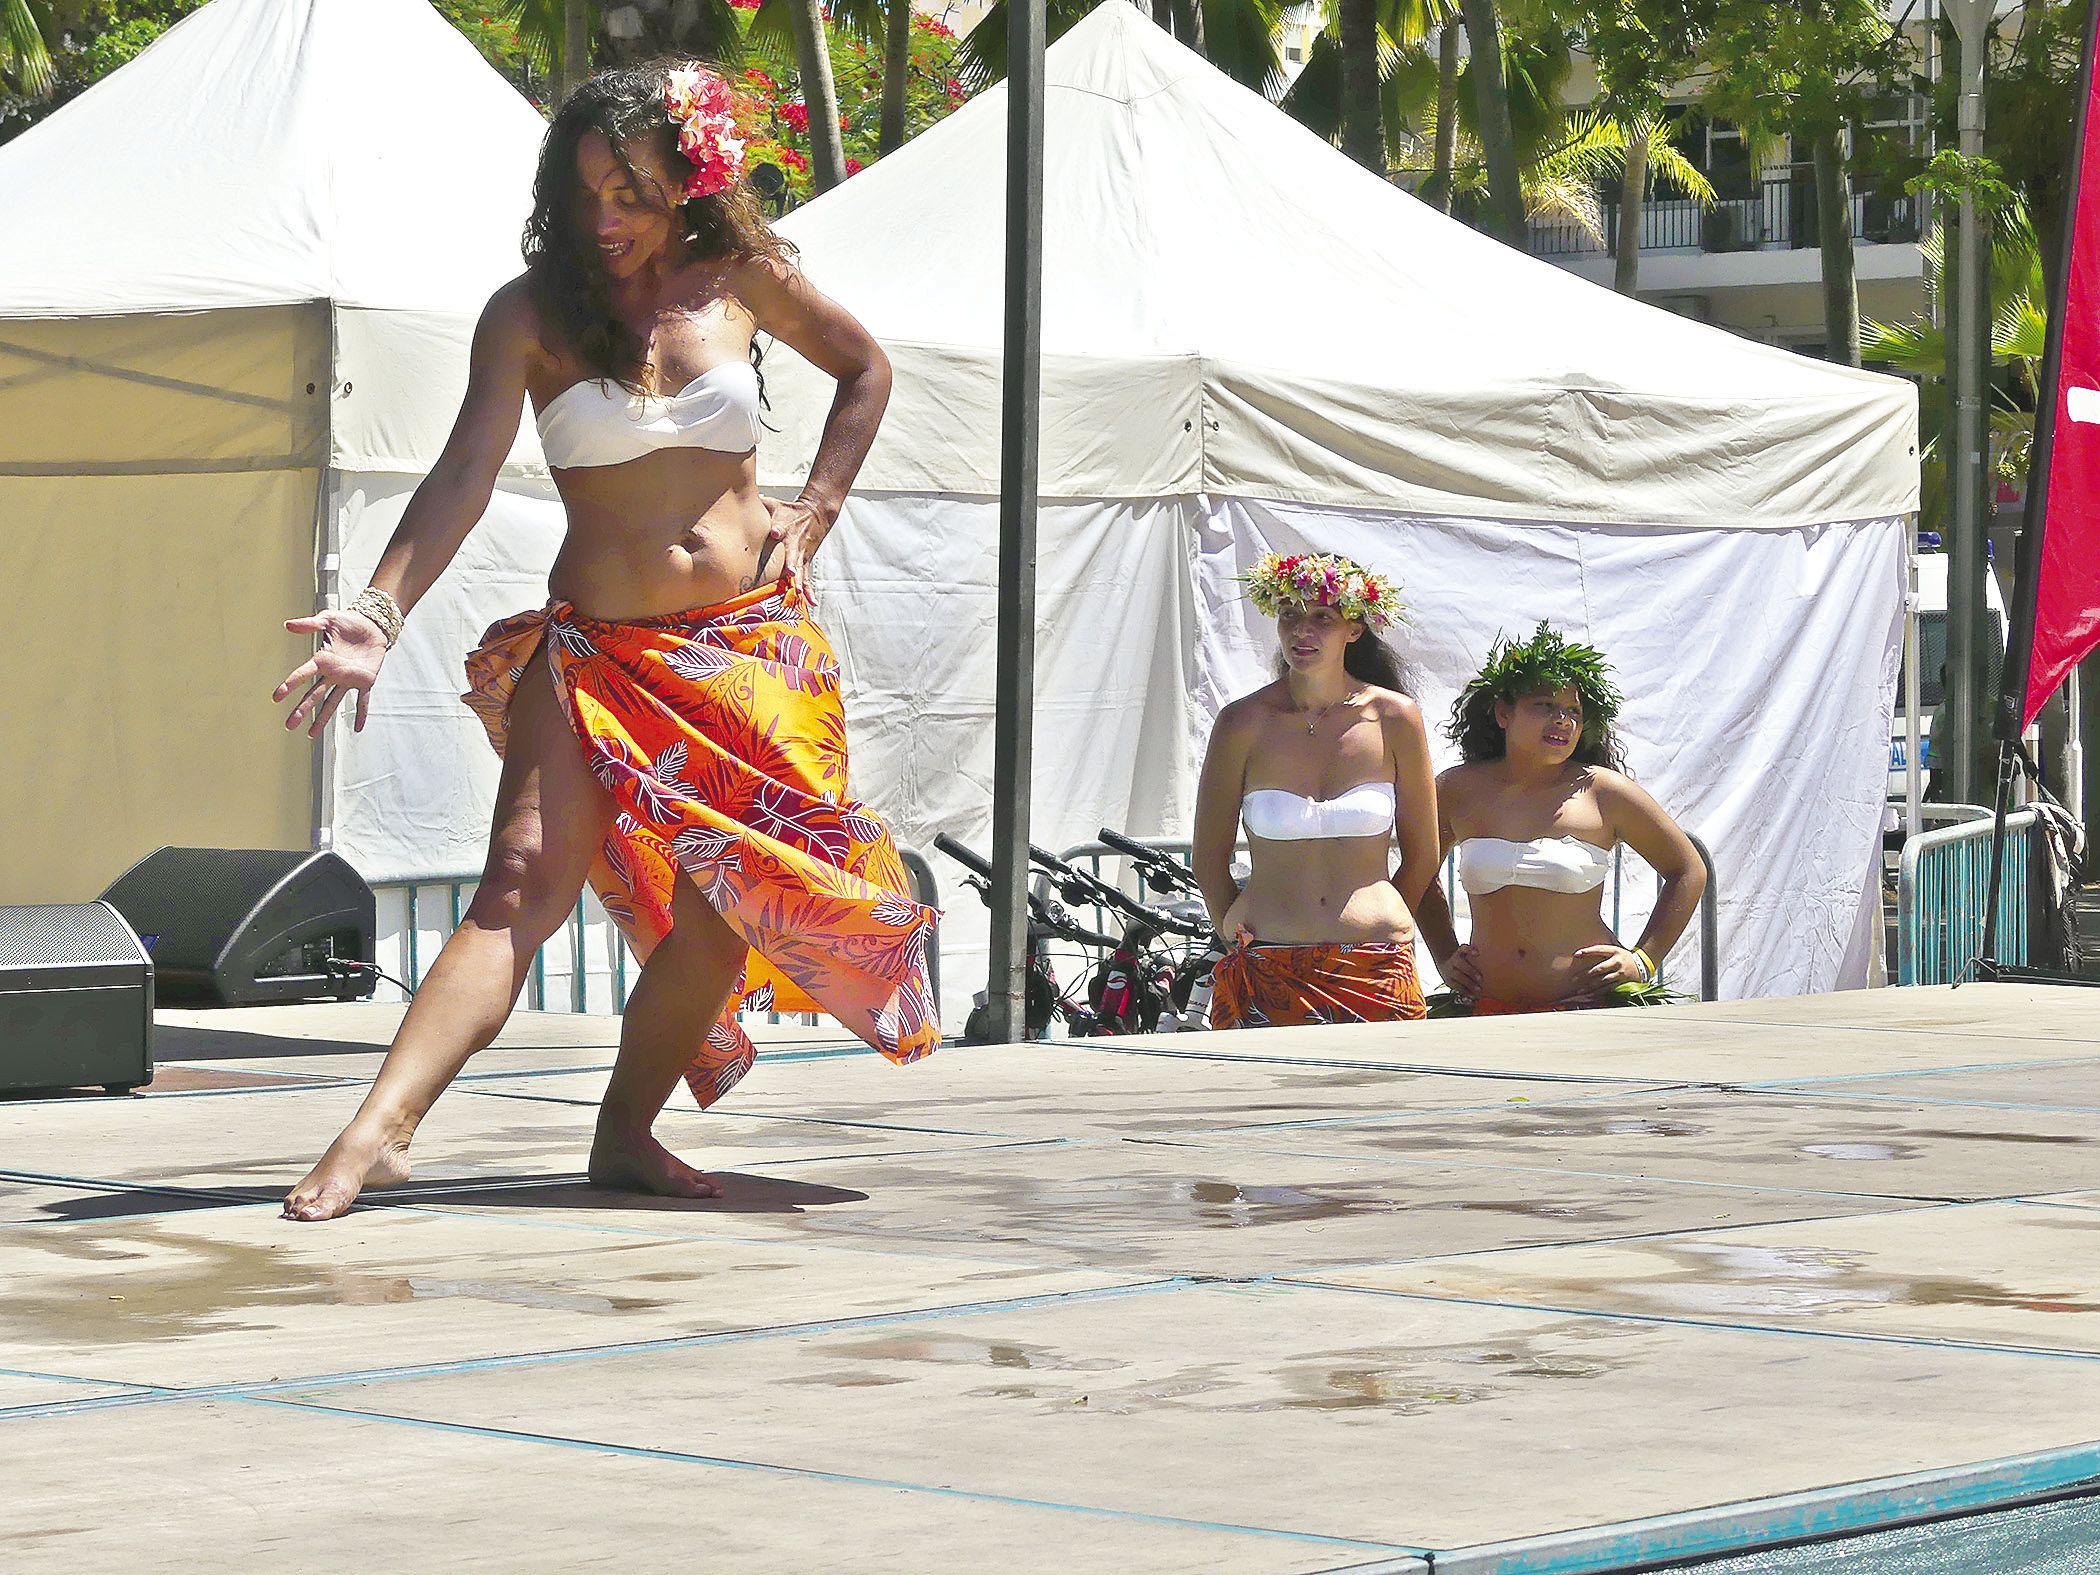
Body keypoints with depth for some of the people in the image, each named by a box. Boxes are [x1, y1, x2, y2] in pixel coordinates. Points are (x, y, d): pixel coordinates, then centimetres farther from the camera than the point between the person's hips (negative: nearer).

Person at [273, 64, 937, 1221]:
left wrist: (812, 516, 10)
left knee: (724, 903, -4)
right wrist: (379, 612, -27)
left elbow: (864, 369, 22)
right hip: (598, 647, -3)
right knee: (525, 879, -18)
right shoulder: (532, 315, -3)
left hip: (756, 644, 3)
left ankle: (627, 1135, 10)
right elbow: (463, 478, -12)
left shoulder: (744, 279, 4)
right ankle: (379, 1129, -30)